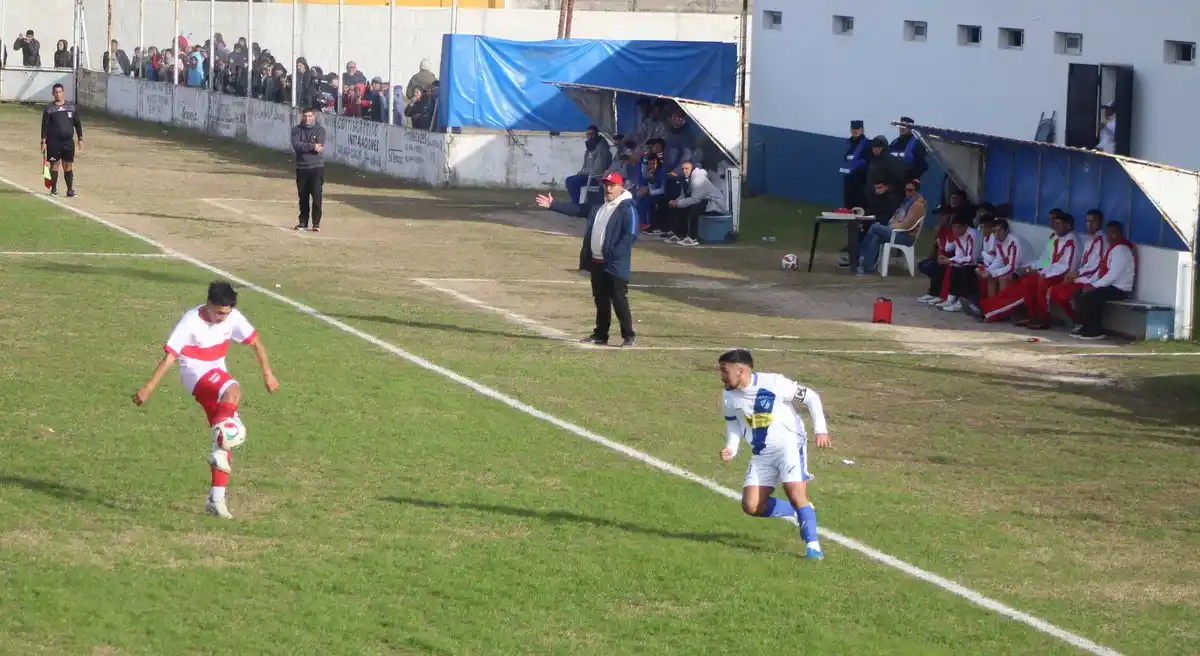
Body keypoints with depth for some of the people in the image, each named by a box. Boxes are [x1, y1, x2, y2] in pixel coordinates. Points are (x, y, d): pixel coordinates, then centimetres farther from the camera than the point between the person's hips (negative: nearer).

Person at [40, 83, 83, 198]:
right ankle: (53, 189, 11)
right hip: (53, 142, -1)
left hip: (68, 142, 1)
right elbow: (44, 126, 1)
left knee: (68, 166, 2)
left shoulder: (72, 107, 7)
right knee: (54, 165, 2)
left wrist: (80, 139, 7)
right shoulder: (49, 109, 1)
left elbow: (77, 123, 12)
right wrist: (43, 142, -5)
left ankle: (70, 190, 8)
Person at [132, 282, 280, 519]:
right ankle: (219, 450, -39)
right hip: (196, 373, -6)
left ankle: (216, 498, 8)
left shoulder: (233, 318, -6)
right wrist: (148, 388, -23)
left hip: (217, 374, 7)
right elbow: (170, 356, -19)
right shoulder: (191, 322, -20)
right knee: (233, 391, -37)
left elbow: (256, 342, 8)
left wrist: (268, 375, 7)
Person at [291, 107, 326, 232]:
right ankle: (303, 222, 16)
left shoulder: (320, 130, 3)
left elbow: (319, 148, -12)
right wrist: (312, 146, -15)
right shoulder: (296, 130, 7)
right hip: (301, 168, 2)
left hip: (317, 168, -2)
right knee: (303, 197, 7)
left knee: (316, 196, -8)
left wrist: (304, 146, -10)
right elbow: (296, 146, -10)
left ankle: (316, 223, -3)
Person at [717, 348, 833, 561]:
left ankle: (812, 545, -12)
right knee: (751, 506, -4)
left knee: (796, 495, -22)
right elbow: (733, 423, 14)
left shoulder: (774, 383, -19)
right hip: (761, 455, 6)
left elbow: (811, 397, -10)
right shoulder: (729, 396, -1)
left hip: (789, 446, -6)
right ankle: (801, 511, 16)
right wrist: (731, 449, -4)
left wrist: (820, 429, -16)